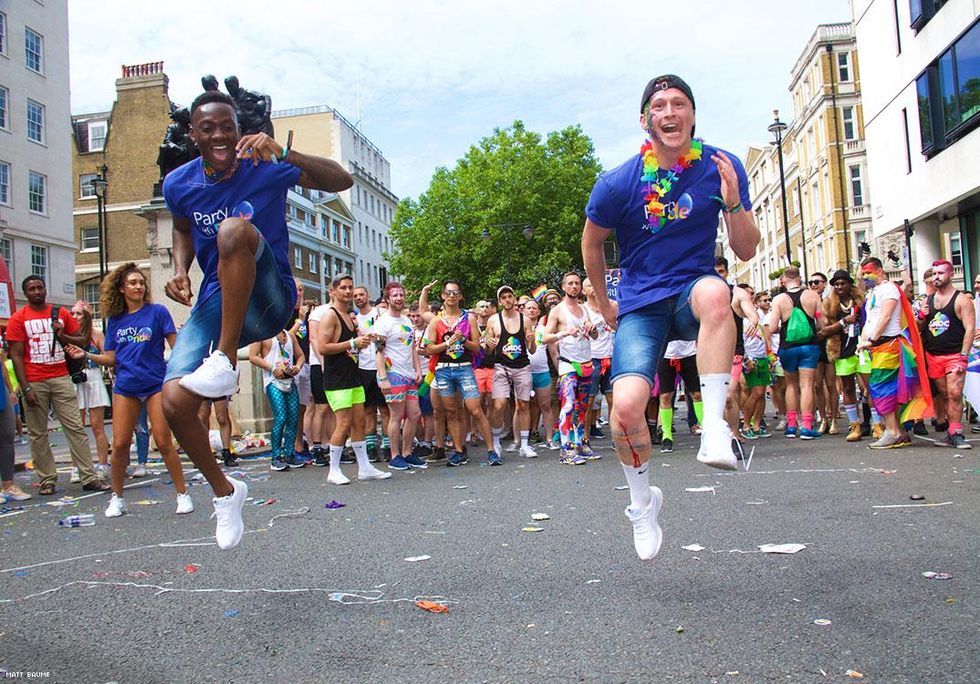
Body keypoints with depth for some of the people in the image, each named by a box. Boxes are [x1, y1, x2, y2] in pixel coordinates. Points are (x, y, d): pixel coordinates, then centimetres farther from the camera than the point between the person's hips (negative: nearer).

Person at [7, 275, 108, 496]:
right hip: (34, 382, -1)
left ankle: (89, 478, 0)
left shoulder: (61, 313, 10)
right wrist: (26, 388, -10)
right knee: (38, 434, 3)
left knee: (76, 428, -1)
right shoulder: (18, 318, 2)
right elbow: (16, 356, -2)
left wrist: (63, 336, -7)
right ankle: (46, 480, 11)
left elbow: (82, 341, 14)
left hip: (61, 378, 2)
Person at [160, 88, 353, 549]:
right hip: (215, 303, 4)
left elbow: (342, 181, -18)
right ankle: (225, 491, 14)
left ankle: (225, 361, -29)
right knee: (174, 403, -13)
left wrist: (285, 154, -32)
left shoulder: (266, 167, -7)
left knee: (235, 228, -35)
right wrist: (180, 270, 5)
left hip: (268, 298, -4)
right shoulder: (179, 184, 4)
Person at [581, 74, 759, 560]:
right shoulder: (618, 183, -9)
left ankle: (714, 427, -32)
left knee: (714, 292, -39)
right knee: (626, 405, -20)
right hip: (641, 304, 0)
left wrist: (733, 203, -19)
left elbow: (746, 251, -1)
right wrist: (604, 306, 14)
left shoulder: (721, 166, -4)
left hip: (692, 290, 1)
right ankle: (642, 499, 10)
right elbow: (591, 243, 9)